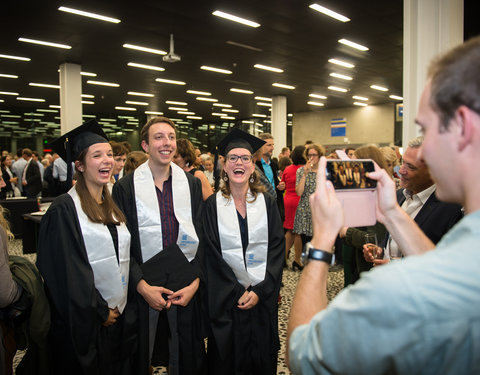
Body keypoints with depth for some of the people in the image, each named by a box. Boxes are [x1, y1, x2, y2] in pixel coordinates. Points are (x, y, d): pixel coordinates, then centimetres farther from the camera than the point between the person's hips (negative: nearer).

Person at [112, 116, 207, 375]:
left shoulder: (192, 184, 3)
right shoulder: (126, 187, -3)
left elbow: (202, 236, 2)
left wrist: (195, 281, -7)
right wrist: (141, 285, -12)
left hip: (186, 287, 2)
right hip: (142, 288, -1)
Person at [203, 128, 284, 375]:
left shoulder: (267, 203, 0)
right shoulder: (212, 205, -5)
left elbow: (277, 248, -4)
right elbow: (212, 255, -7)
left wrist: (260, 290, -12)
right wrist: (237, 292, -12)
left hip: (263, 296, 1)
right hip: (225, 298, -1)